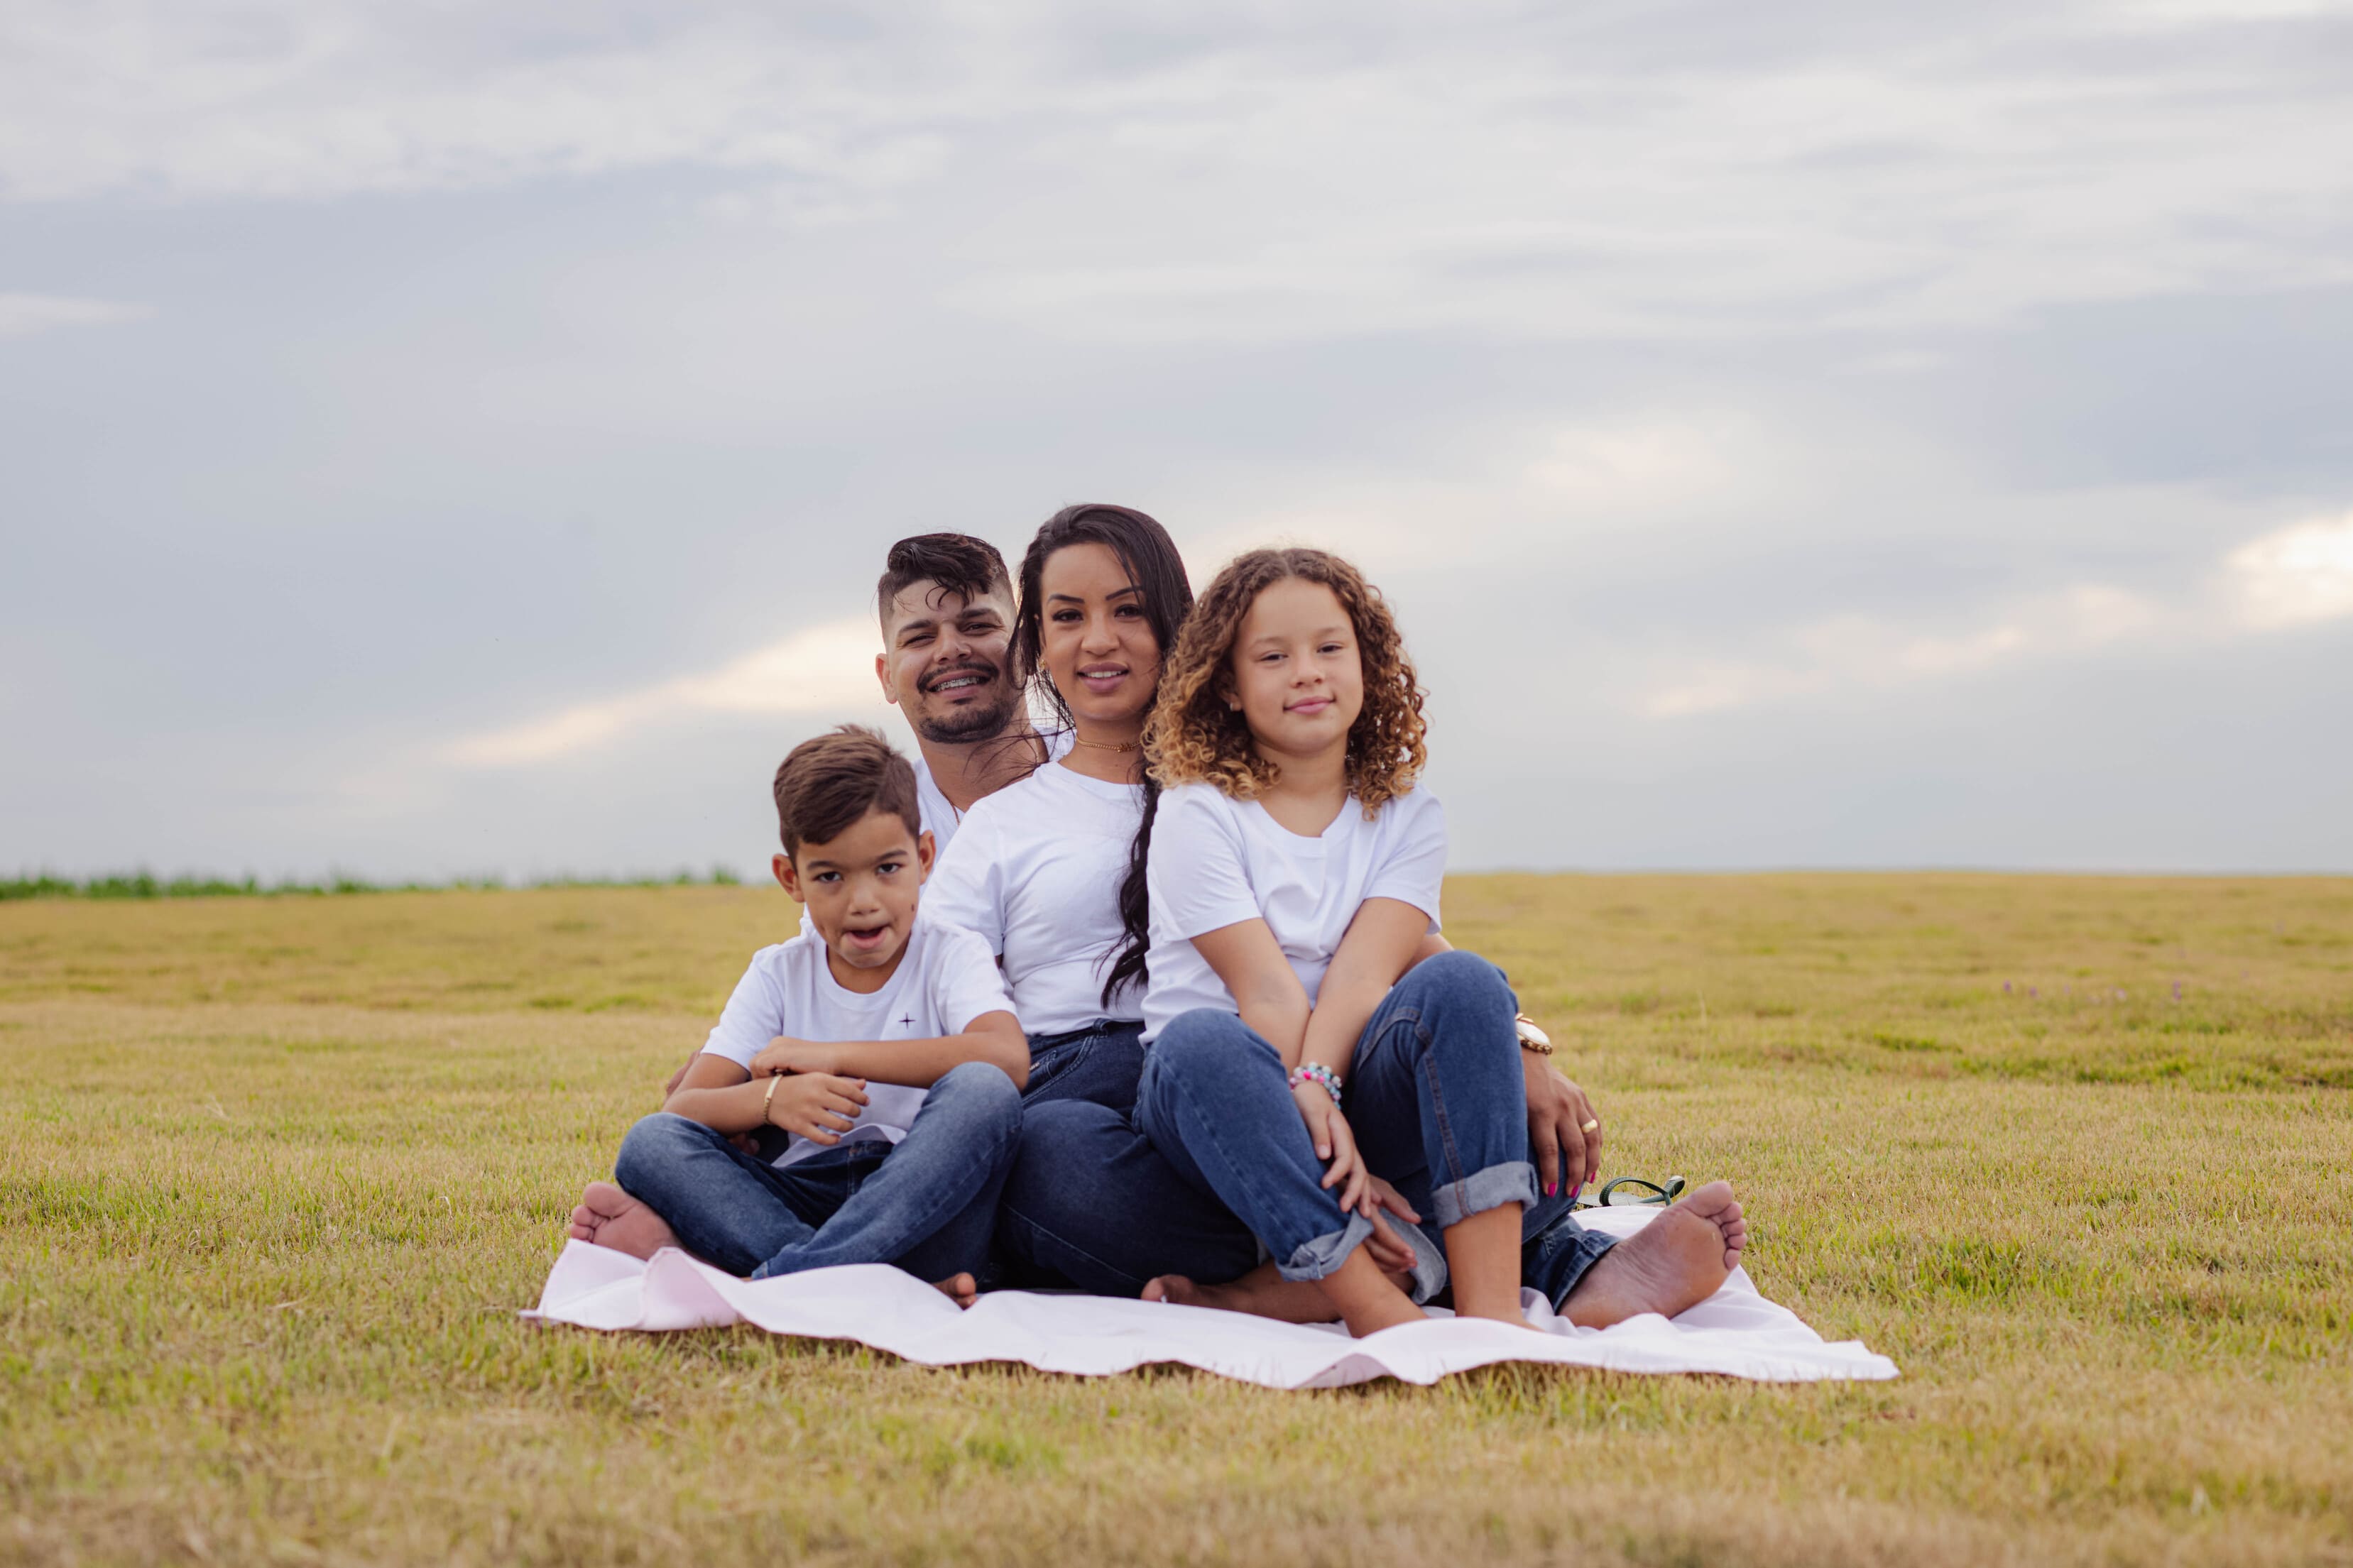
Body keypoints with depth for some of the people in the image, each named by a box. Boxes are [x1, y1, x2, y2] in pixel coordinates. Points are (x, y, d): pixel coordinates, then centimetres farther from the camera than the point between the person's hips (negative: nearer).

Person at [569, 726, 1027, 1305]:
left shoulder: (951, 954, 2)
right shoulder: (779, 974, 10)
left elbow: (1008, 1059, -22)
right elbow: (682, 1109, -1)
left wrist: (836, 1055, -19)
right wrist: (770, 1097, -24)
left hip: (925, 1206, -3)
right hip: (809, 1199, 3)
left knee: (983, 1093, -32)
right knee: (650, 1142, -20)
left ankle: (779, 1278, -38)